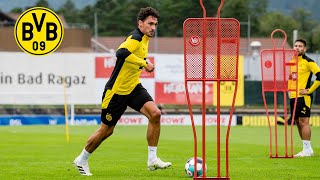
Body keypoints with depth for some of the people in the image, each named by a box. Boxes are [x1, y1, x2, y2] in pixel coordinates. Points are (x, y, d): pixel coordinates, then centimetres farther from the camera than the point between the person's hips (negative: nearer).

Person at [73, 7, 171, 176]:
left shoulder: (144, 38, 8)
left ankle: (152, 159, -9)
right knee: (106, 130, 5)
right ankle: (81, 160, 28)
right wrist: (144, 63, -35)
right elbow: (121, 53, -40)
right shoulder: (136, 37, -20)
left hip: (133, 88, 8)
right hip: (116, 90, -8)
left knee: (155, 114, -15)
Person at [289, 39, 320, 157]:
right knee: (297, 122, 8)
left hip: (303, 97, -8)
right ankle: (306, 149, 14)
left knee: (303, 121, -11)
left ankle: (307, 149, -9)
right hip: (293, 97, 8)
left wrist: (309, 90, -15)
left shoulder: (308, 62, -8)